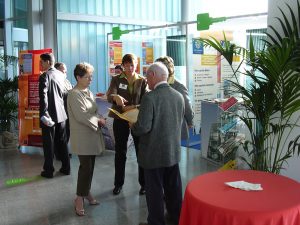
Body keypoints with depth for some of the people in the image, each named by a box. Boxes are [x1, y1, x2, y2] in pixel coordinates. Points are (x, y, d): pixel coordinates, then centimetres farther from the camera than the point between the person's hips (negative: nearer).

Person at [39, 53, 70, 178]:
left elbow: (43, 96, -22)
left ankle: (48, 171, 13)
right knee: (62, 142, 14)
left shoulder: (45, 76, -14)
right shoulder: (60, 74, 8)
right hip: (61, 114, 6)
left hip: (50, 115, -6)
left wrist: (44, 115, -22)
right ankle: (66, 168, 21)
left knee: (49, 144, 4)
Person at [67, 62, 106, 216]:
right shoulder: (74, 94, -15)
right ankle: (79, 198, 7)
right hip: (82, 137, -8)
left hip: (92, 135, 8)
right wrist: (98, 121, -13)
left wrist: (99, 120, -3)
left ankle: (86, 192, 29)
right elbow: (81, 116, -22)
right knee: (86, 166, -6)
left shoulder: (88, 92, 12)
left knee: (90, 166, 14)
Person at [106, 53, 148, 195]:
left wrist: (133, 107, -25)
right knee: (120, 152, 11)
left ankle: (144, 183, 20)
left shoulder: (142, 81, 1)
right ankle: (118, 183, 25)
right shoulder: (116, 80, 1)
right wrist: (115, 97, -39)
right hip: (120, 120, 1)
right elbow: (109, 96, -16)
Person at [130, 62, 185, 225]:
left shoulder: (150, 97, -19)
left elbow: (143, 127, -22)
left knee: (155, 190, 8)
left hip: (154, 153, -6)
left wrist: (132, 127, -2)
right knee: (173, 188, 19)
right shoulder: (179, 96, 1)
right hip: (173, 151, 6)